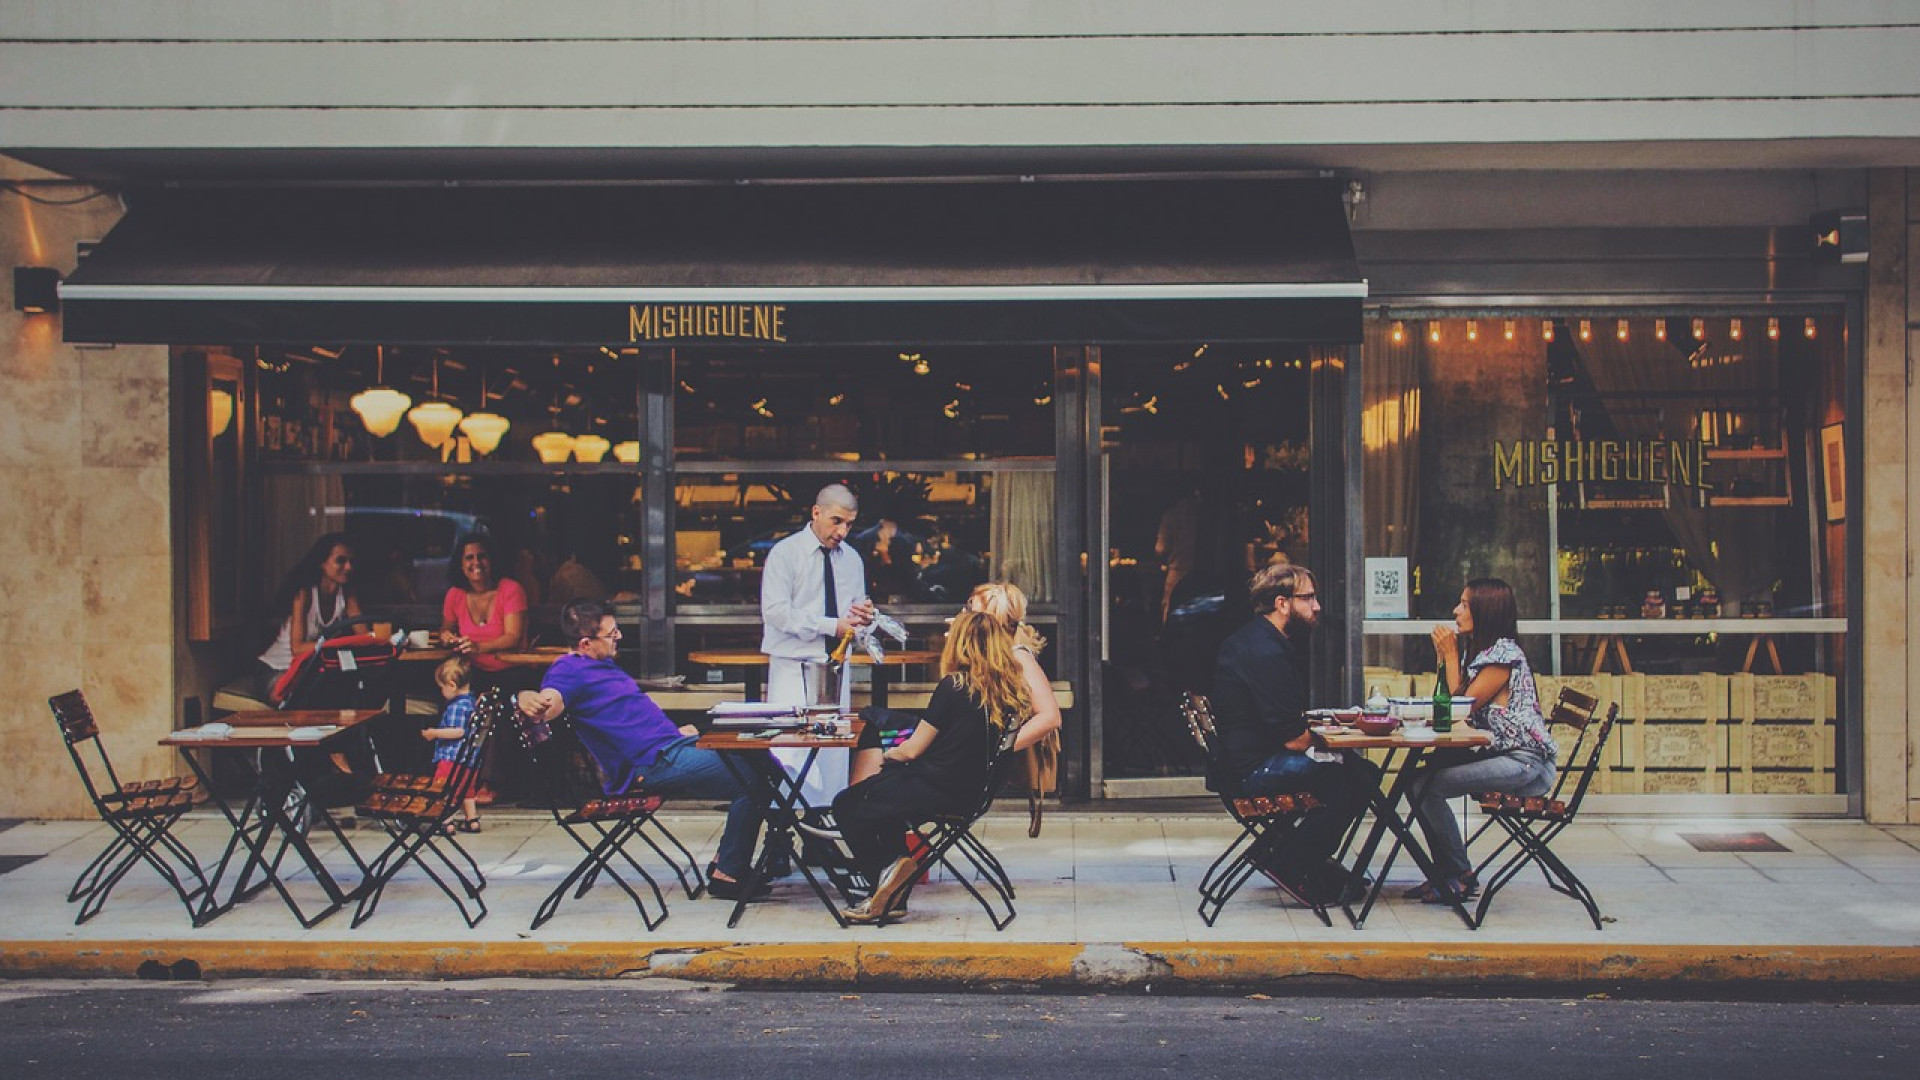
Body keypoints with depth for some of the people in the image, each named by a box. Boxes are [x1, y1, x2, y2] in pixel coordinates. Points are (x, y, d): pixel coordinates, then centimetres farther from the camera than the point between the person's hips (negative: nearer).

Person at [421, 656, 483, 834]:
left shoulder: (457, 706, -19)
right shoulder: (470, 700, 11)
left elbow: (458, 731, -26)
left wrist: (434, 733, -18)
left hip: (452, 756, -10)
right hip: (467, 758, 10)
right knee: (466, 789, 20)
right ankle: (472, 820, 25)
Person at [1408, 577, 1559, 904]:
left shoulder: (1504, 654, -13)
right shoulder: (1482, 651, 17)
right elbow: (1454, 703, 15)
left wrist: (1451, 656, -6)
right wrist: (1445, 656, 10)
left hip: (1525, 764, -10)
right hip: (1502, 756, 10)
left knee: (1427, 785, -21)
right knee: (1417, 779, 0)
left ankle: (1460, 879, -8)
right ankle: (1444, 875, 4)